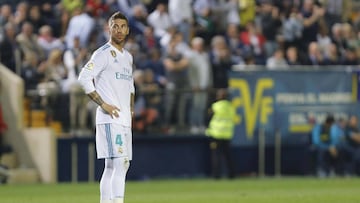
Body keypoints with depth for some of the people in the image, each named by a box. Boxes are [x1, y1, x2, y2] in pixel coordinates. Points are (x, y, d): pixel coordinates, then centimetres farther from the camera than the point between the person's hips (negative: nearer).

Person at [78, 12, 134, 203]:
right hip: (109, 119, -8)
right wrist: (103, 104, -18)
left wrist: (130, 108, 16)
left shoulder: (128, 57, 18)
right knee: (119, 162, -17)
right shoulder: (103, 54, -8)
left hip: (125, 120, 8)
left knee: (112, 166, 10)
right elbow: (84, 78, -17)